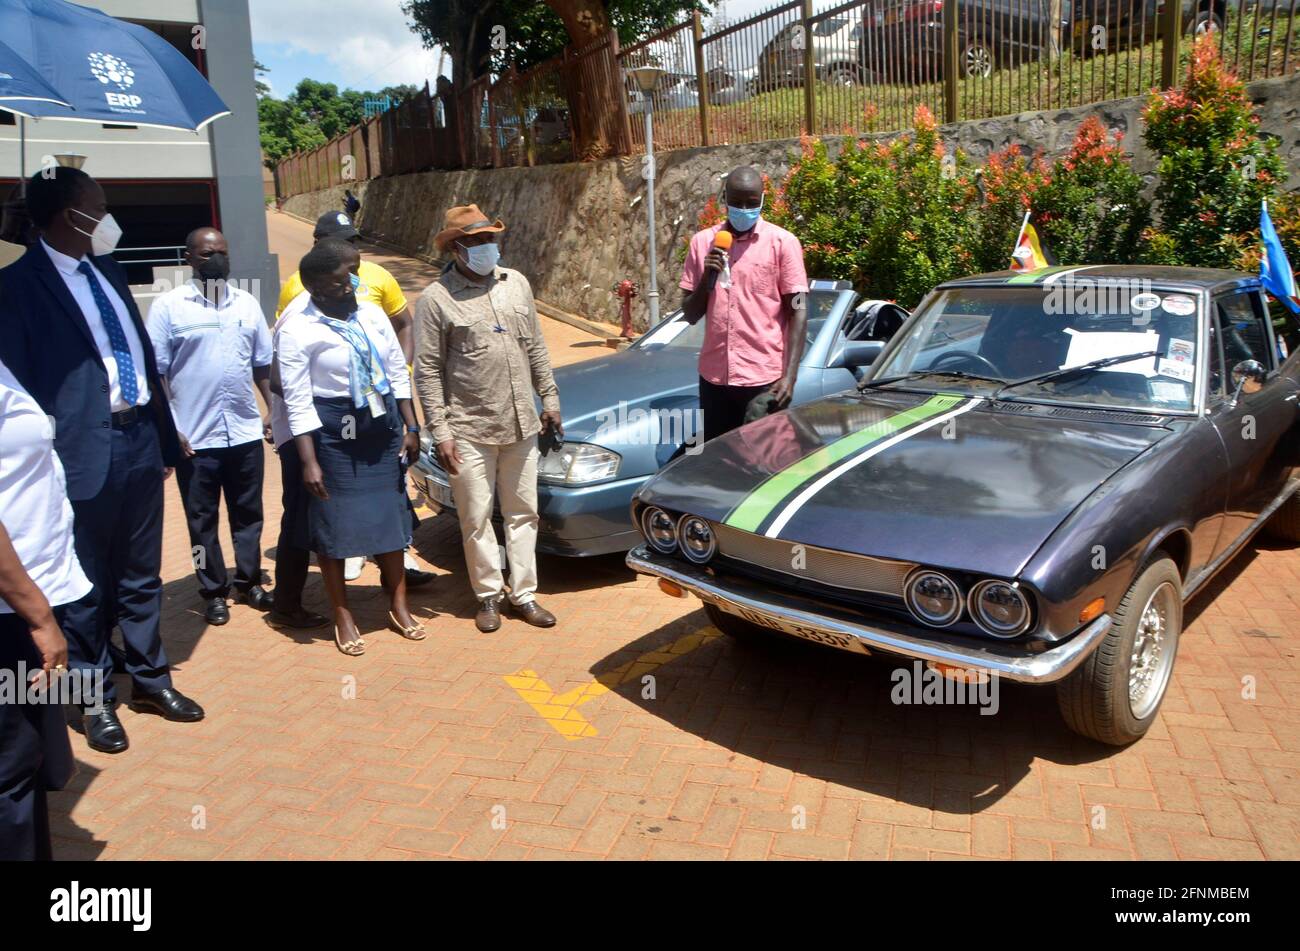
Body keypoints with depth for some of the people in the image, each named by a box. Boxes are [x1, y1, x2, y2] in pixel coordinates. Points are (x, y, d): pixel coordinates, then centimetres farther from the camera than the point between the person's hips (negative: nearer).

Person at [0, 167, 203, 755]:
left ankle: (150, 679, 32)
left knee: (142, 575, 17)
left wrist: (165, 439, 13)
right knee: (88, 585, 9)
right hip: (85, 449, -6)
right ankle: (96, 699, 26)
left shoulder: (107, 269, 12)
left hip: (140, 437, 6)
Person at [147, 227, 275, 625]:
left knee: (248, 513, 13)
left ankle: (249, 582, 29)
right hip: (194, 437, -3)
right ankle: (214, 592, 22)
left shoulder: (247, 303, 7)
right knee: (202, 519, 8)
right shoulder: (168, 306, -4)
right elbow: (155, 372, -5)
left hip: (246, 431, 3)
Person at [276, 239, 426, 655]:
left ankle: (398, 606, 27)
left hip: (383, 427, 5)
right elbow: (298, 400, -13)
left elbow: (398, 372, 10)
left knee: (391, 516, 12)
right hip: (333, 434, -5)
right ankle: (343, 618, 21)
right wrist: (309, 461, -16)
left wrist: (410, 427, 7)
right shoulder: (297, 330, -11)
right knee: (334, 526, 5)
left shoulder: (372, 314, 3)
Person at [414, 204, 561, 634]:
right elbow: (428, 371, -7)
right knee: (477, 519, 5)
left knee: (523, 513, 10)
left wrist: (549, 397, 12)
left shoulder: (516, 283, 9)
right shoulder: (436, 299, -7)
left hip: (522, 425, 5)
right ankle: (488, 596, 20)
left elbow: (536, 348, 16)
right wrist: (440, 431, -12)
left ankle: (524, 593, 22)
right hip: (470, 430, -4)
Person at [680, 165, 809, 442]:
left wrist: (789, 376, -12)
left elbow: (798, 312, -4)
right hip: (714, 377, 3)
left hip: (765, 379, -3)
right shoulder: (702, 242, 7)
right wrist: (707, 279, -8)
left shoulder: (782, 242, -2)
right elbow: (691, 315, 10)